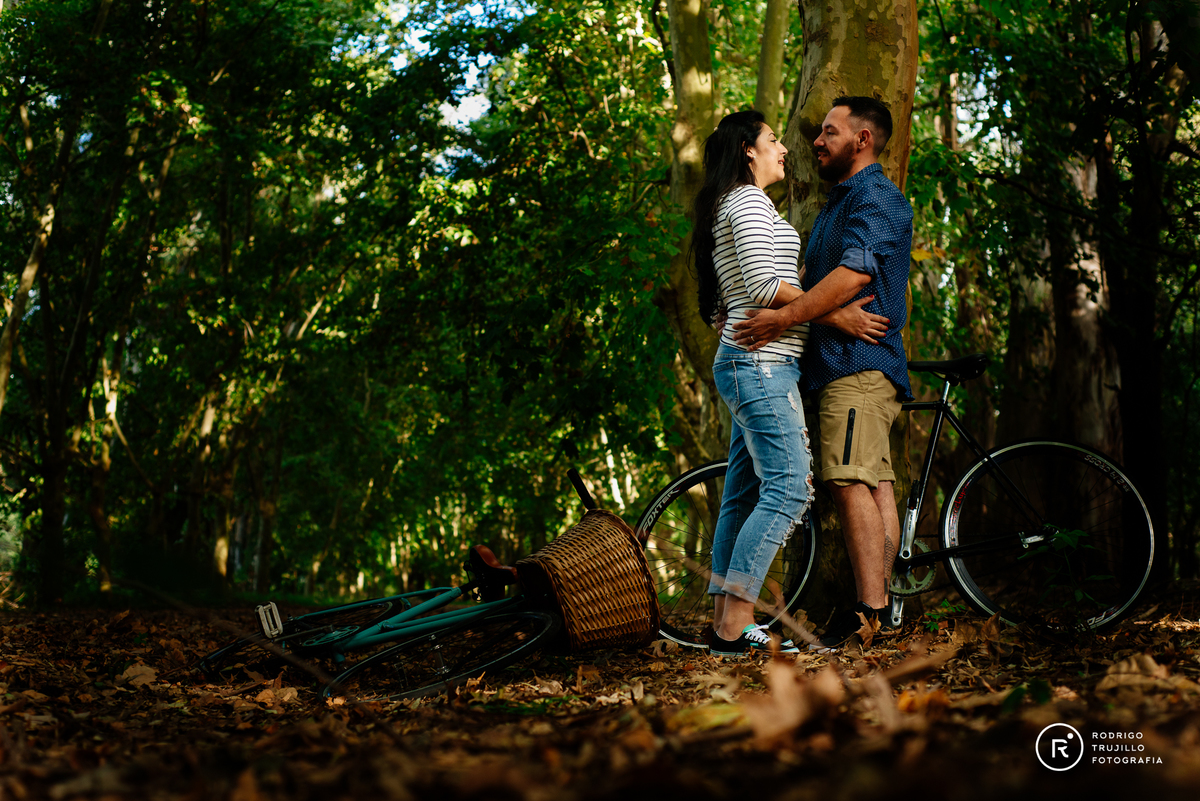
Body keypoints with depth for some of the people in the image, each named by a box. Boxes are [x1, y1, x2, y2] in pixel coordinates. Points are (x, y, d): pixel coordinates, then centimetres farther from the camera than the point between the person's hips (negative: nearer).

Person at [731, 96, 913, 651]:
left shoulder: (876, 198, -7)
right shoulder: (837, 203, 26)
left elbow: (853, 275, -21)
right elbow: (809, 274, 26)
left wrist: (784, 318, -22)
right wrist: (743, 311, 13)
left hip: (860, 360, -10)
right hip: (843, 362, 10)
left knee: (850, 481, -18)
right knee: (874, 484, 8)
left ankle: (869, 610, -21)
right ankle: (880, 604, 9)